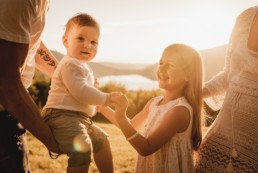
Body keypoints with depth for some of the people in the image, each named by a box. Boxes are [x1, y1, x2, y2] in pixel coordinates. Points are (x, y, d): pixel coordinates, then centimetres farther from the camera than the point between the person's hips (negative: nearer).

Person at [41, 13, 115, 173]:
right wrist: (105, 98, -13)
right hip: (63, 116, -11)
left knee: (101, 140, 25)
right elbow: (81, 92, -23)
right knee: (82, 150, -30)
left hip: (80, 117, 12)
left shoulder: (84, 66, 20)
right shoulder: (70, 64, -15)